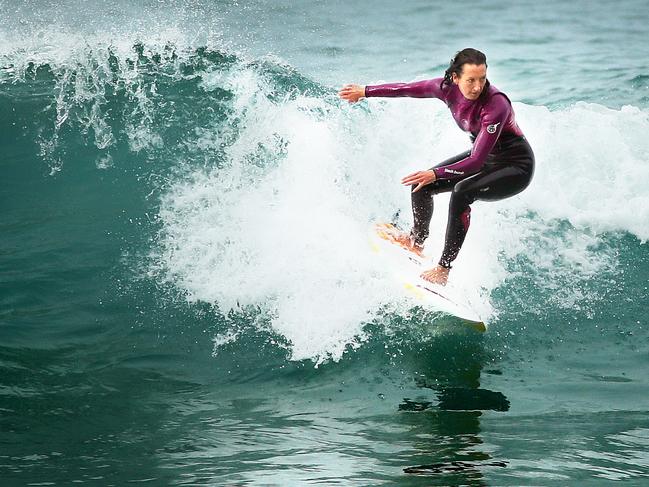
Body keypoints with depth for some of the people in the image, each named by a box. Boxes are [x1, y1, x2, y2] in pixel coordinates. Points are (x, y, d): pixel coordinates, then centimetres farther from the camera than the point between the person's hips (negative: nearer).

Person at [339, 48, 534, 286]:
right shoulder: (448, 88, -15)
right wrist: (366, 92, 10)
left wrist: (436, 174, -42)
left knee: (461, 192, -31)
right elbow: (408, 89, 3)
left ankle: (443, 269, -26)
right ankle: (417, 241, 31)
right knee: (421, 185, 4)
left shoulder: (496, 104, -34)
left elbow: (477, 161, -35)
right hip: (485, 156, 7)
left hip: (516, 166, -7)